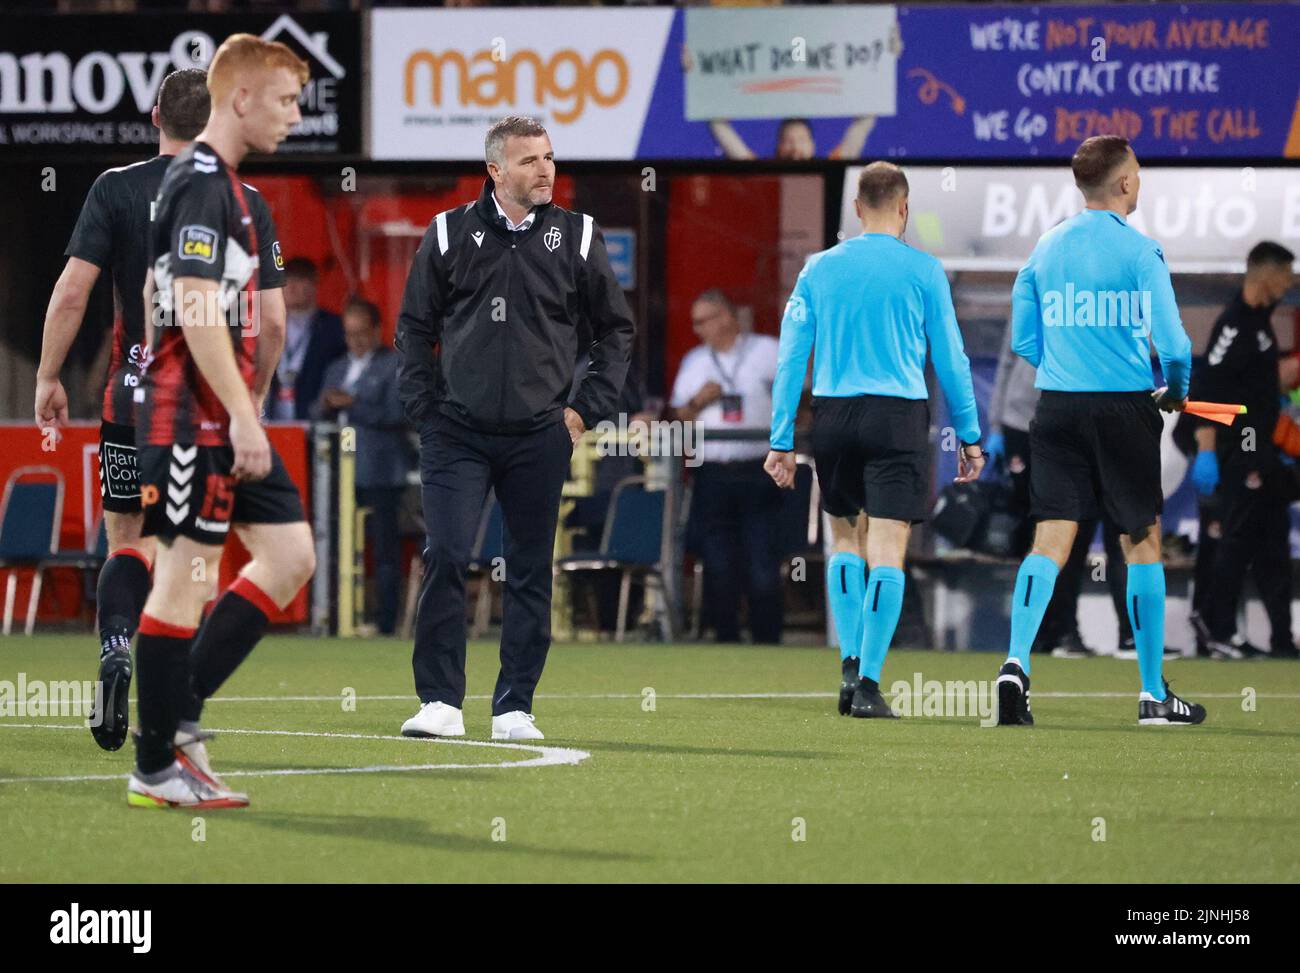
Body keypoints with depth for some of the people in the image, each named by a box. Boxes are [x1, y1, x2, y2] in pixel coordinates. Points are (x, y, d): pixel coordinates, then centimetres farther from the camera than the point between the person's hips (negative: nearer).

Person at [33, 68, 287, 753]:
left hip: (135, 392, -1)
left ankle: (114, 649, -17)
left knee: (127, 538, 10)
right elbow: (272, 321, 0)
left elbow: (71, 294, -8)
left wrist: (48, 377, 2)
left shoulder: (117, 190, -3)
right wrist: (252, 393, 15)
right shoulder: (246, 203, 1)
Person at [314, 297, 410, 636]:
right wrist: (325, 406, -4)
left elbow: (397, 414, -10)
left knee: (384, 549, -6)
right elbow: (317, 415, 19)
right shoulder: (337, 369, 22)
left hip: (379, 475, -6)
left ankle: (385, 621, -6)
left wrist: (353, 405, -17)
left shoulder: (395, 365, 1)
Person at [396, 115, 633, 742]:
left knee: (531, 572, 3)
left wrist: (586, 409, 7)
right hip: (456, 432, -1)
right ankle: (440, 702, -5)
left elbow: (616, 329, 15)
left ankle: (514, 707, 10)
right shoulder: (449, 234, 3)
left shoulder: (576, 237, 5)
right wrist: (425, 409, 3)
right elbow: (414, 328, 11)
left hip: (539, 437, 1)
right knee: (444, 558, -11)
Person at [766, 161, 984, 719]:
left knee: (845, 538, 20)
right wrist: (970, 436, 10)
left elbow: (790, 357, 6)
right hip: (898, 417, -3)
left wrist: (782, 441, 9)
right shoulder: (923, 271, 0)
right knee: (887, 551, -3)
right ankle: (868, 686, -8)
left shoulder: (819, 269, 6)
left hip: (831, 416, 3)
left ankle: (850, 663, 10)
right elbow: (951, 358, 3)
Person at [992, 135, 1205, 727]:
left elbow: (1023, 340, 11)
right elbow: (1173, 345, -13)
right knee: (1142, 542, 7)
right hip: (1124, 407, -4)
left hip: (1056, 410, 4)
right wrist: (1176, 392, 7)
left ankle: (1016, 662, -20)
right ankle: (1153, 695, 12)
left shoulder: (1046, 248, 7)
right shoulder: (1139, 252, -9)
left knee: (1050, 542, 1)